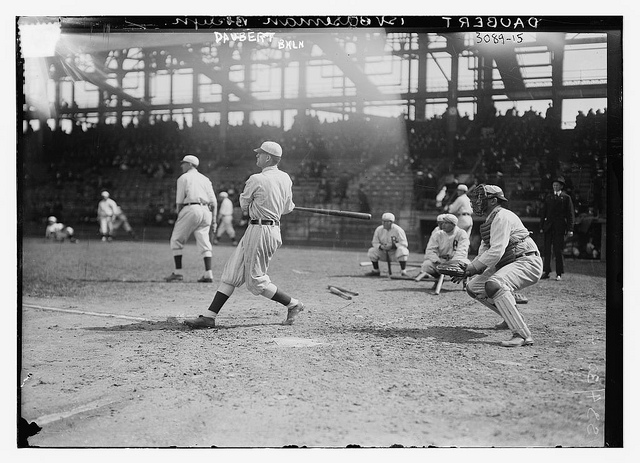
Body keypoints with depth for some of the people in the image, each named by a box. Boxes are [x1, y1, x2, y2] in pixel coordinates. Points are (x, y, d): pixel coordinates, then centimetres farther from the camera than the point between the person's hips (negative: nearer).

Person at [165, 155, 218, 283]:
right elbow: (213, 202, 14)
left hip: (191, 209, -5)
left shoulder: (183, 178, 7)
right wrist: (213, 220, 14)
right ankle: (208, 274, -4)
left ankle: (178, 272, 0)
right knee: (204, 242, 5)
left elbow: (179, 201, 0)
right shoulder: (205, 179, 21)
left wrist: (178, 218, 5)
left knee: (176, 240, 5)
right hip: (205, 211, 5)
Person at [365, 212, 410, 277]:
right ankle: (376, 271, 4)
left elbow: (404, 244, -19)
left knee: (402, 250, -36)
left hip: (395, 252, -4)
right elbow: (375, 243, -1)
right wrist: (381, 246, -24)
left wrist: (392, 246, -32)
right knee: (371, 251, -15)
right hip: (383, 253, 4)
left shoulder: (398, 230, -17)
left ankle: (403, 272, -25)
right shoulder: (379, 229, -4)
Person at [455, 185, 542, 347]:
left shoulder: (502, 216, -14)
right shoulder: (489, 221, 19)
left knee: (493, 285, -35)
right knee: (473, 288, 9)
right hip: (506, 266, 11)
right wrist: (467, 269, 2)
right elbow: (484, 252, 19)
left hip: (527, 262, -11)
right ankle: (512, 318, 23)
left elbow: (496, 251, -23)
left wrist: (473, 268, -16)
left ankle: (522, 334, -34)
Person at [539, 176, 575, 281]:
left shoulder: (566, 198, 5)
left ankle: (559, 274, 4)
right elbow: (543, 212, 15)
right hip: (548, 227, 3)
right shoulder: (548, 197, 16)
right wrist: (541, 227, 6)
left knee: (558, 250, -3)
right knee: (547, 250, 3)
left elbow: (571, 214, 1)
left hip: (559, 227, -3)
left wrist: (570, 229, -7)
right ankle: (546, 272, 9)